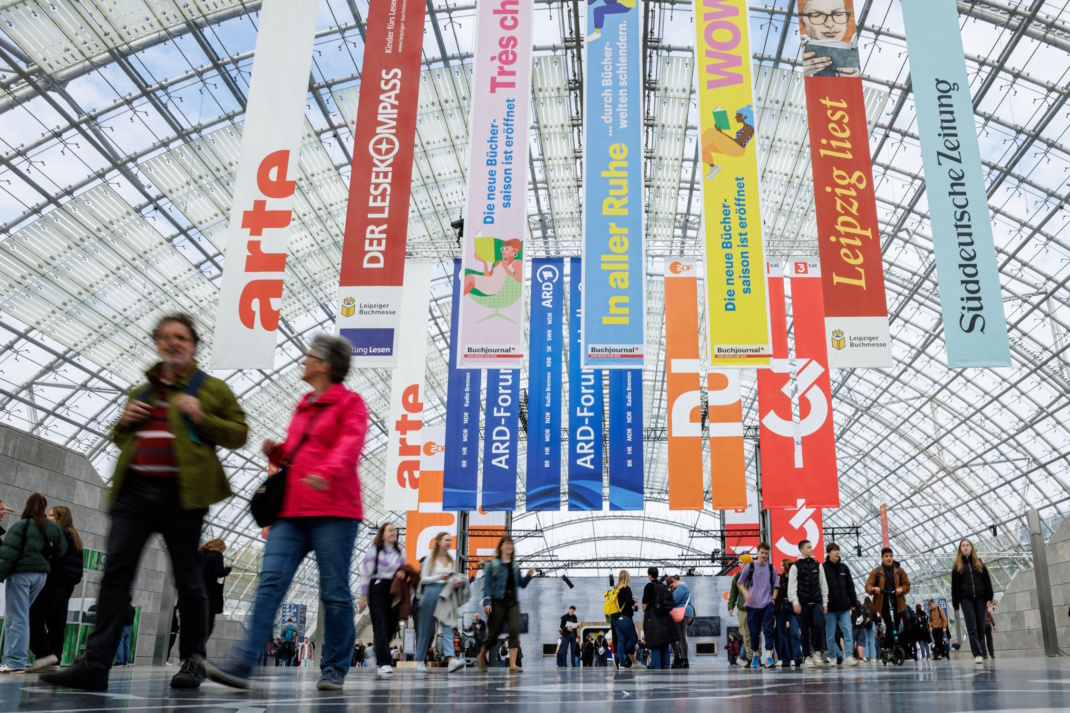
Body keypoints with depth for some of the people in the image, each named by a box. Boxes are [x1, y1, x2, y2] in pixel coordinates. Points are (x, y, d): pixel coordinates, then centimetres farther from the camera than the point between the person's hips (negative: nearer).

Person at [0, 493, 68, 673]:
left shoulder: (20, 526, -7)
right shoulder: (53, 528, 8)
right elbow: (60, 552, 11)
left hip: (20, 573, -5)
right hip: (41, 574, 5)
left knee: (17, 618, -4)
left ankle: (15, 662, -6)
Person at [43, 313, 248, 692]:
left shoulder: (212, 388, 7)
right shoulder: (141, 391, 21)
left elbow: (238, 433, 3)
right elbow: (119, 439, 30)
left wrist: (201, 418, -12)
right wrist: (124, 422, 7)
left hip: (182, 493, -4)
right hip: (134, 490, 5)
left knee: (187, 578, 2)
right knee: (116, 572, -4)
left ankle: (193, 660, 13)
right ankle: (95, 664, -6)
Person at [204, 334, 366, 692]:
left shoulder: (350, 403, 1)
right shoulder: (303, 406, 23)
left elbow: (349, 446, -16)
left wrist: (327, 473, -34)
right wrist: (276, 452, 9)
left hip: (332, 509, -6)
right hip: (291, 509, 7)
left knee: (334, 591, -1)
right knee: (270, 582, -6)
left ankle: (334, 670, 9)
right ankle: (242, 664, -11)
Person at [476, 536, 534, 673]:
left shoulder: (515, 566, 13)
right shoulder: (493, 564, 0)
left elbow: (522, 584, 17)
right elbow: (487, 584, -5)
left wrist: (529, 575, -1)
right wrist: (487, 602, -14)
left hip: (513, 601, 3)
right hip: (498, 601, -3)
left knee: (515, 630, -14)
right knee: (494, 632, 4)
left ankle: (512, 665, -14)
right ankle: (482, 656, 32)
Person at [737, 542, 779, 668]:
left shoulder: (772, 568, 7)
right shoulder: (750, 567, 3)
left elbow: (775, 586, 14)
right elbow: (740, 583, 8)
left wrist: (773, 599, 0)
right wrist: (746, 593, -9)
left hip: (767, 604, 0)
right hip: (752, 604, 0)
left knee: (769, 630, -10)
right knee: (754, 632, 7)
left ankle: (769, 657, -11)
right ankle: (755, 655, 26)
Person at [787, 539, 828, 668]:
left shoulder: (817, 565, 10)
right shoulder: (796, 566, 1)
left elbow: (823, 584, 12)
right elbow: (792, 586, -4)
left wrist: (825, 602, 7)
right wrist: (795, 602, -12)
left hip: (817, 602, 2)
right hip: (802, 603, -2)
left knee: (819, 625, -16)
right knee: (804, 631, 2)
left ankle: (817, 651, 0)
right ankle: (807, 656, 11)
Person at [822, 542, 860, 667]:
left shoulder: (844, 567, 10)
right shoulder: (823, 568, -4)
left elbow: (850, 586, 13)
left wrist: (853, 602, 8)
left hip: (844, 607, 3)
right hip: (830, 607, -3)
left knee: (848, 631, -5)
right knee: (830, 634, 4)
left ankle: (848, 656, -6)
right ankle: (833, 657, 14)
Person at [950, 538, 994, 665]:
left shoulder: (979, 563, 13)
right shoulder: (957, 566, 9)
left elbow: (987, 581, 8)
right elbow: (955, 586, 6)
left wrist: (989, 598, -2)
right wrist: (955, 604, 1)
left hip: (980, 598, 2)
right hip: (966, 599, -1)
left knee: (981, 627, 1)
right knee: (972, 628, -10)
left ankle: (981, 653, 9)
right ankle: (977, 654, -17)